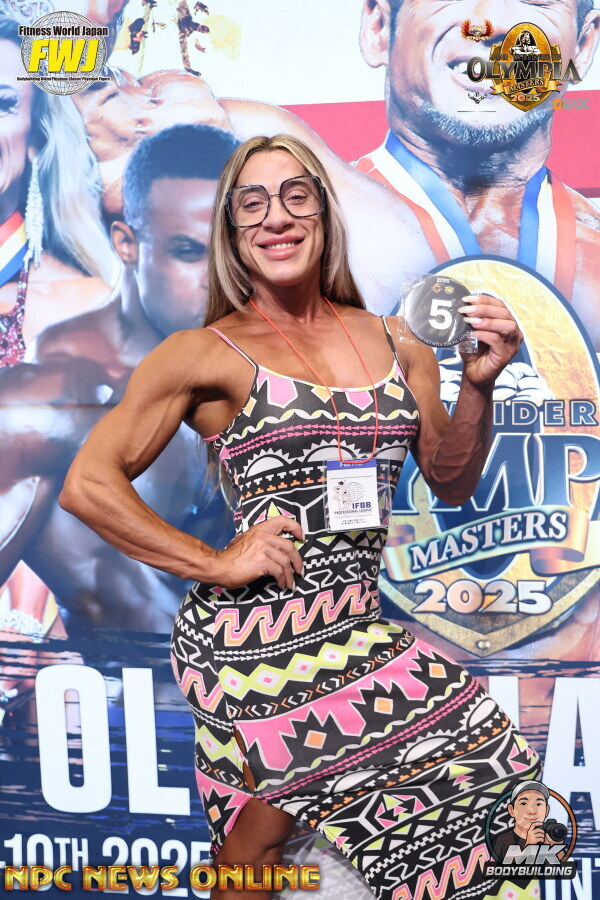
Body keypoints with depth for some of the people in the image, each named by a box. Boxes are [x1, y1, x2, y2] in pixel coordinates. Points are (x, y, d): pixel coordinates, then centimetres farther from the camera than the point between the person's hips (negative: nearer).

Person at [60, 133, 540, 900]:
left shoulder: (392, 342, 11)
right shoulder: (206, 354, -3)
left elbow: (451, 482, 15)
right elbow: (88, 485, -8)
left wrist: (478, 383, -1)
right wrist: (214, 564, -11)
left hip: (358, 628, 5)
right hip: (253, 635, -5)